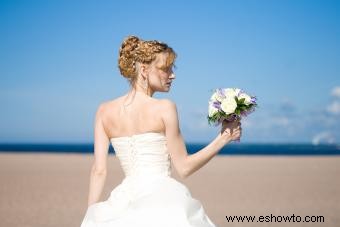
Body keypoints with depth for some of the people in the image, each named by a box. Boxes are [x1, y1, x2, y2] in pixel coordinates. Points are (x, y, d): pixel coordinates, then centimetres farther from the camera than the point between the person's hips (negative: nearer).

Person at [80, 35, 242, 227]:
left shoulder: (104, 111, 6)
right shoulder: (164, 108, -5)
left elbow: (99, 170, 3)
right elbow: (184, 167, -3)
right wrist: (223, 139, 2)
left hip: (123, 202, 5)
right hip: (163, 198, -5)